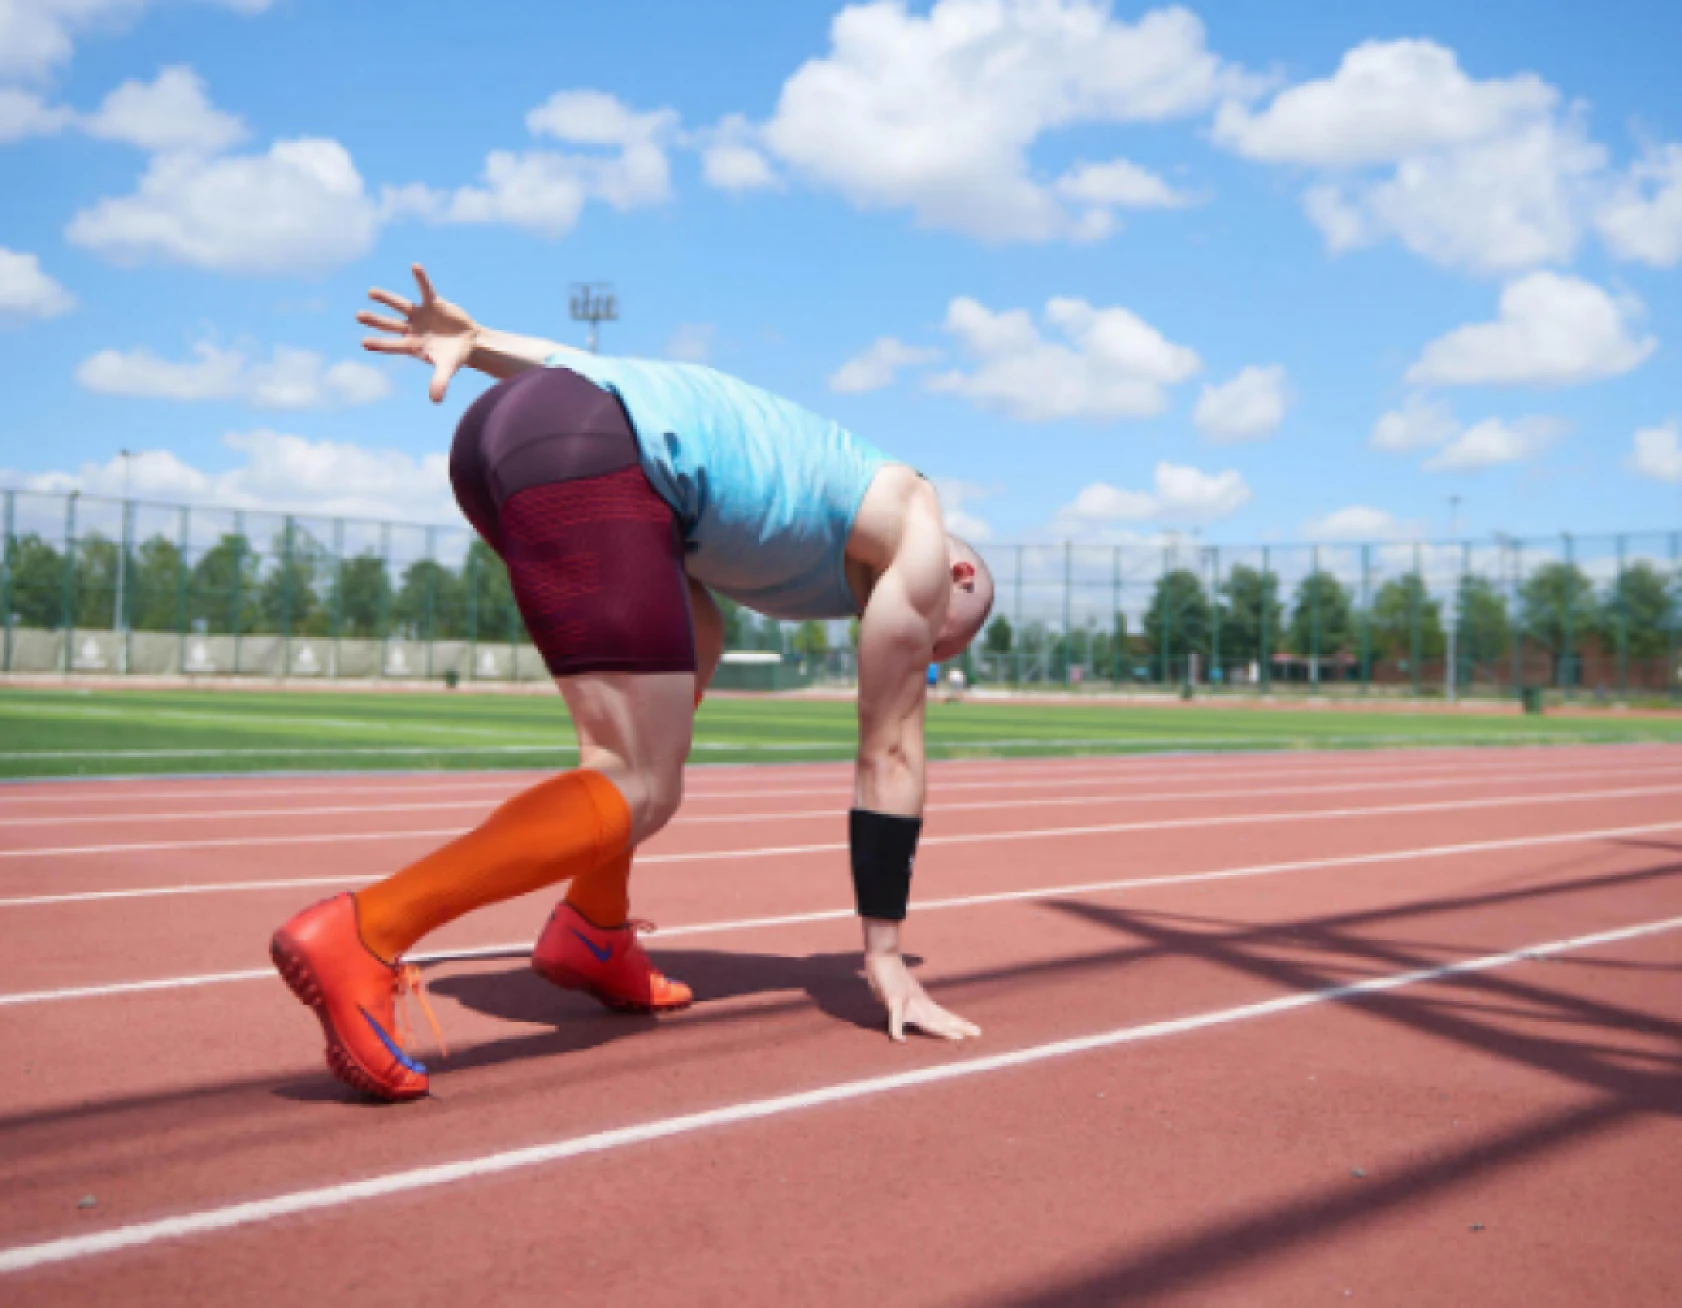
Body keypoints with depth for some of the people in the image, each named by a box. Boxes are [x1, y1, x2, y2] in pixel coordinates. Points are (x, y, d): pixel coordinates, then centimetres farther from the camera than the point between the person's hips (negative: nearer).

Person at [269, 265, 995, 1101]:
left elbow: (602, 375, 31)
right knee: (641, 793, -6)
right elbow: (890, 756, 13)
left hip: (504, 415, 9)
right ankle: (362, 937, -19)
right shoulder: (919, 540, 15)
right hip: (580, 454, -9)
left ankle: (593, 934, 22)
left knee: (690, 651, 26)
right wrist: (885, 954, 17)